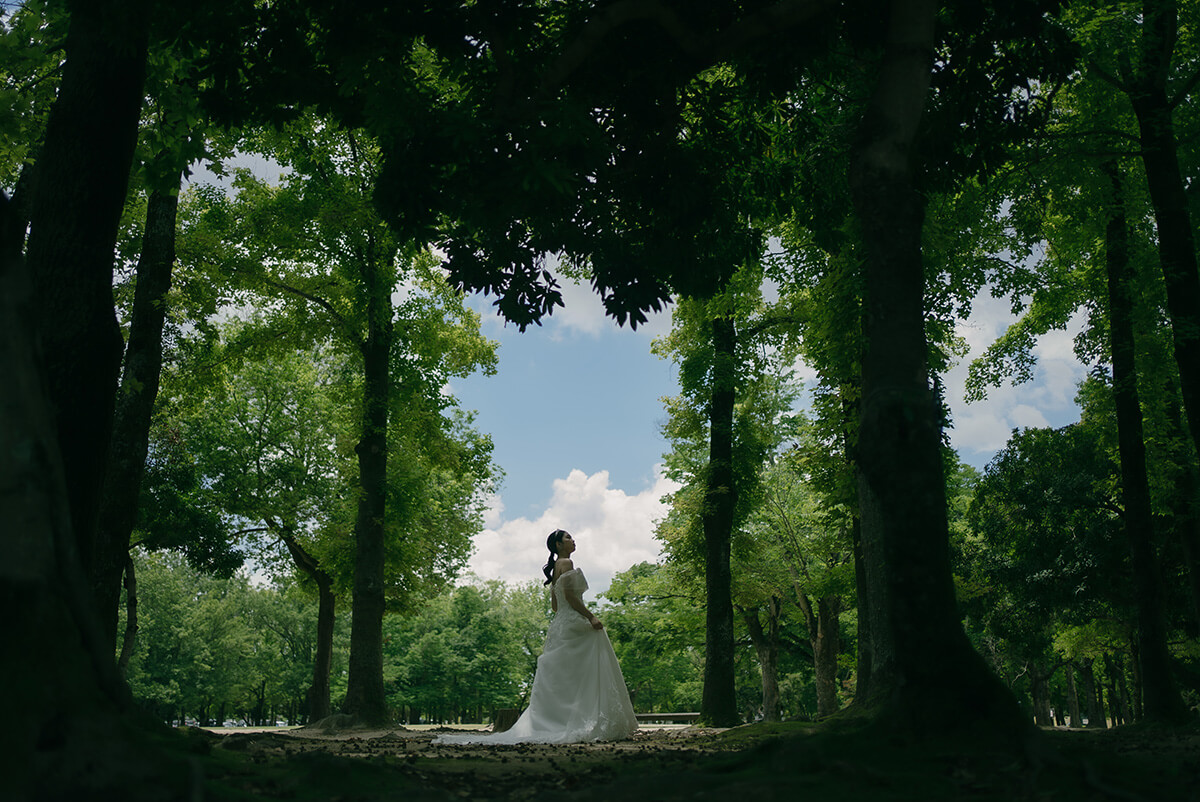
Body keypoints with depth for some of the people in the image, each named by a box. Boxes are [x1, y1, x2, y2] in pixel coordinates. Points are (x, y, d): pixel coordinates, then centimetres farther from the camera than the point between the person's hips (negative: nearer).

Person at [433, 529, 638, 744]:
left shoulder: (555, 568, 20)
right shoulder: (566, 563, -8)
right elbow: (569, 595, -19)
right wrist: (590, 616, -18)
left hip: (560, 626, 10)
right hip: (575, 626, -10)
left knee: (559, 682, 7)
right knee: (587, 676, -9)